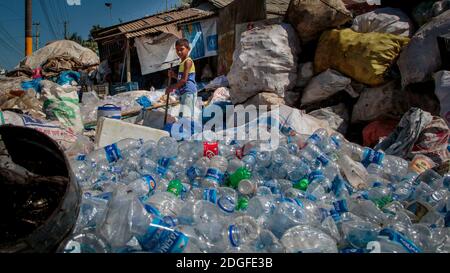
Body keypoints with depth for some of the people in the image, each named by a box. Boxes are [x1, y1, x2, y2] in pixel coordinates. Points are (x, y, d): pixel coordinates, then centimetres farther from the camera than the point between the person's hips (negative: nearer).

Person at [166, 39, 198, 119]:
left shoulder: (188, 61, -12)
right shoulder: (183, 62, 18)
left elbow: (184, 79, -18)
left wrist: (172, 87, -11)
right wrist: (174, 75, 11)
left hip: (188, 91, -10)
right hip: (184, 92, 10)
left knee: (185, 116, -17)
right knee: (189, 116, 17)